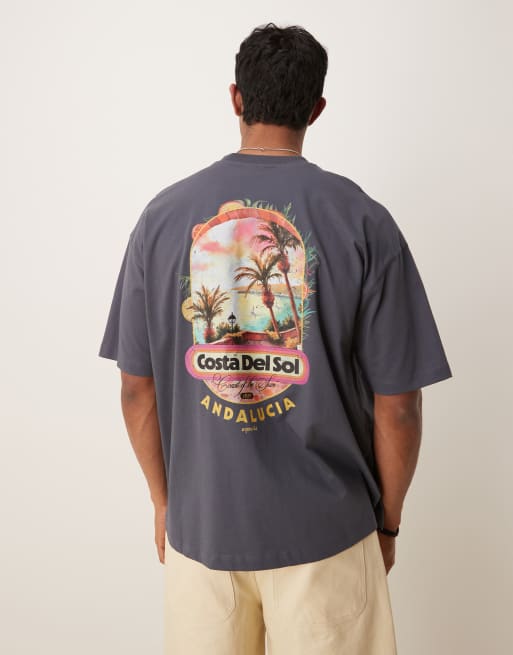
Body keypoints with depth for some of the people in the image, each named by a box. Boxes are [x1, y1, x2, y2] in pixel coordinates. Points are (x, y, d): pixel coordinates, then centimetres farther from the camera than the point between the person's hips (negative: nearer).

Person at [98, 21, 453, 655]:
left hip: (199, 524, 2)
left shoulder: (162, 215, -7)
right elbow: (398, 405, -9)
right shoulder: (363, 221, -12)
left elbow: (137, 390, -2)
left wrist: (164, 499, 12)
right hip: (325, 528, -1)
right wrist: (388, 520, 7)